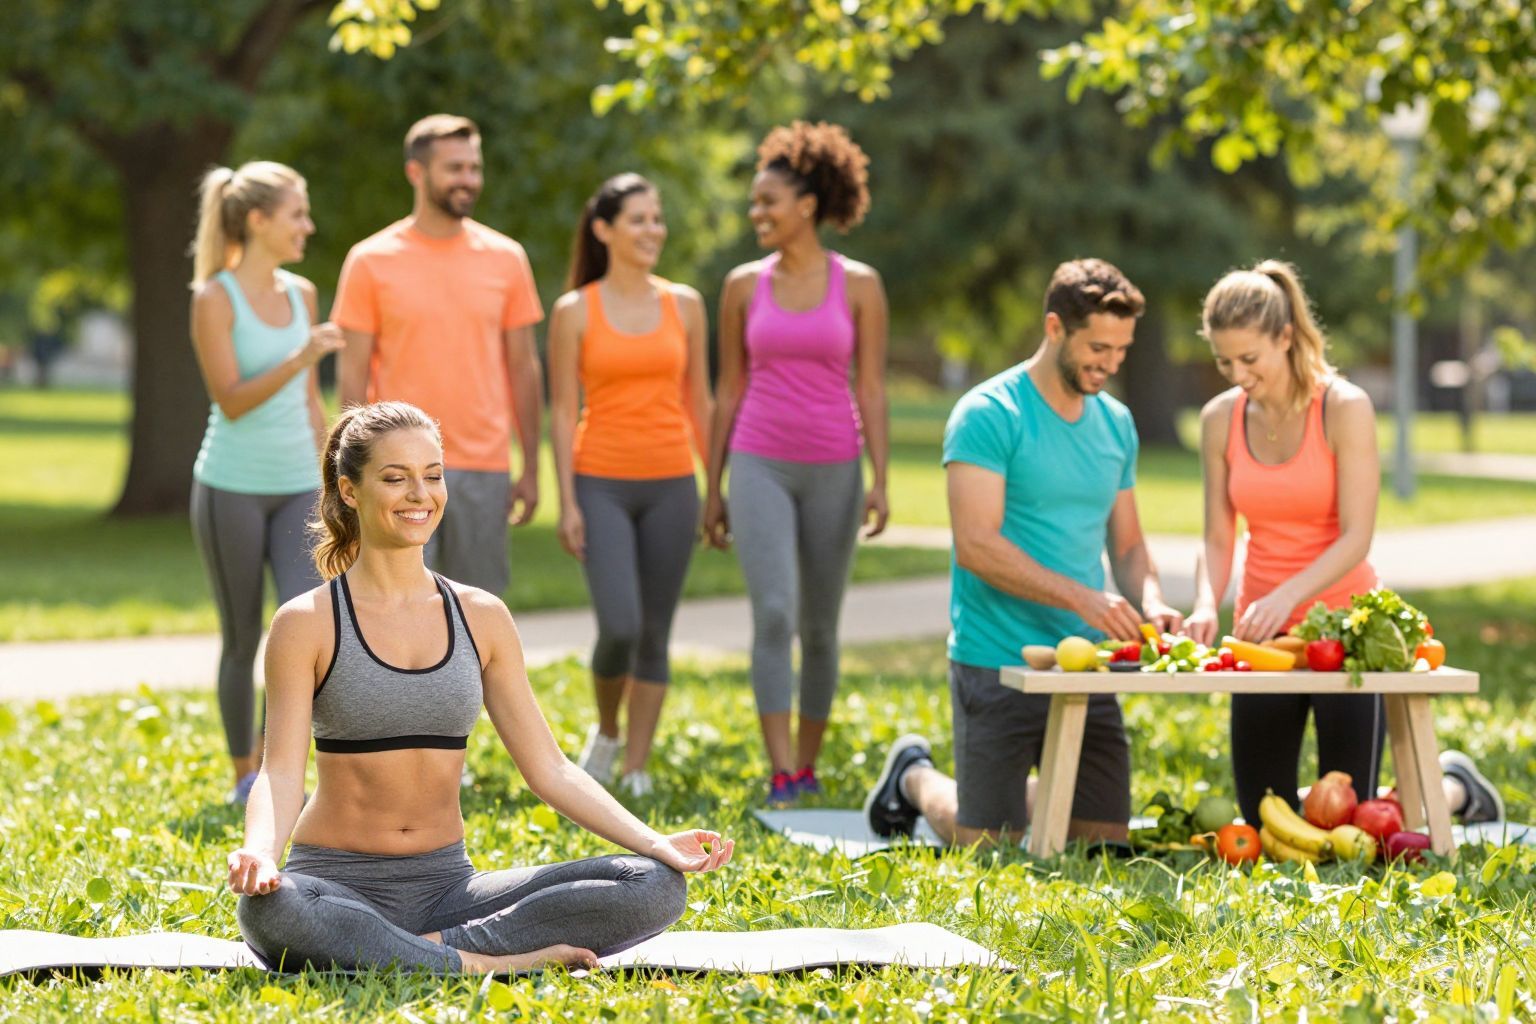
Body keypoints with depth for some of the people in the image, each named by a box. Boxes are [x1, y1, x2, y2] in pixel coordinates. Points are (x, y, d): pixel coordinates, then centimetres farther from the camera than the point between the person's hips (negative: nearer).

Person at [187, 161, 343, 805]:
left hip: (297, 487, 4)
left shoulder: (300, 293, 8)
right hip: (232, 487, -4)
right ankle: (245, 776, 18)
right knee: (241, 638, 5)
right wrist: (300, 358, -27)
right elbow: (230, 400, -15)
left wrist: (329, 479, 16)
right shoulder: (214, 298, -8)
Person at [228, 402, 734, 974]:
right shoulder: (308, 623, -3)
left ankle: (433, 947, -19)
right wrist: (258, 853, -33)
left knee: (657, 886, -16)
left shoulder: (481, 618, 8)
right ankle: (482, 964, -26)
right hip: (339, 886, -4)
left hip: (446, 884, 4)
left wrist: (656, 843, -5)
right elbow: (281, 774, -11)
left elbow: (548, 768, 8)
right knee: (267, 910, -42)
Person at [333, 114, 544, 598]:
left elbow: (523, 368, 10)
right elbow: (353, 376, 0)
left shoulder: (505, 258, 7)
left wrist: (531, 469, 7)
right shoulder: (371, 262, -1)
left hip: (485, 469, 3)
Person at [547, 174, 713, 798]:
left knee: (655, 634, 3)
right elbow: (562, 411, -1)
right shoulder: (575, 311, -1)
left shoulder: (684, 305, 7)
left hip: (671, 485, 3)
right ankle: (606, 731, 13)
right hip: (602, 485, -3)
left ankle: (636, 766, 12)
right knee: (620, 627, -14)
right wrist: (567, 502, -6)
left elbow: (699, 401, 12)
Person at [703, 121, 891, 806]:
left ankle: (808, 765, 23)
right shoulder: (744, 286, 4)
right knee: (773, 614, -16)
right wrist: (711, 490, 8)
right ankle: (781, 775, -18)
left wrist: (880, 483, -9)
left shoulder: (858, 285, 0)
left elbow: (872, 390, 0)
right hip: (760, 466, 0)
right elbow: (728, 391, 8)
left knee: (820, 626, 8)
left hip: (832, 469, 0)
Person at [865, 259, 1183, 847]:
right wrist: (1082, 598, -26)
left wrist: (1150, 601, -6)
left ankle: (1035, 790, 34)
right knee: (988, 845, 0)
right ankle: (915, 777, 31)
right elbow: (976, 545, -19)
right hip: (997, 664, -6)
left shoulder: (1116, 424, 11)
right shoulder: (988, 415, -11)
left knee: (1105, 836, 4)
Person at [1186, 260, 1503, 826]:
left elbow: (1356, 537, -17)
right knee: (1264, 824, 5)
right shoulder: (1220, 418, 1)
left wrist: (1287, 596, -32)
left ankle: (1453, 787, 28)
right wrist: (1206, 606, -18)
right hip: (1262, 631, 4)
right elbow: (1217, 539, 2)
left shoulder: (1345, 408, -12)